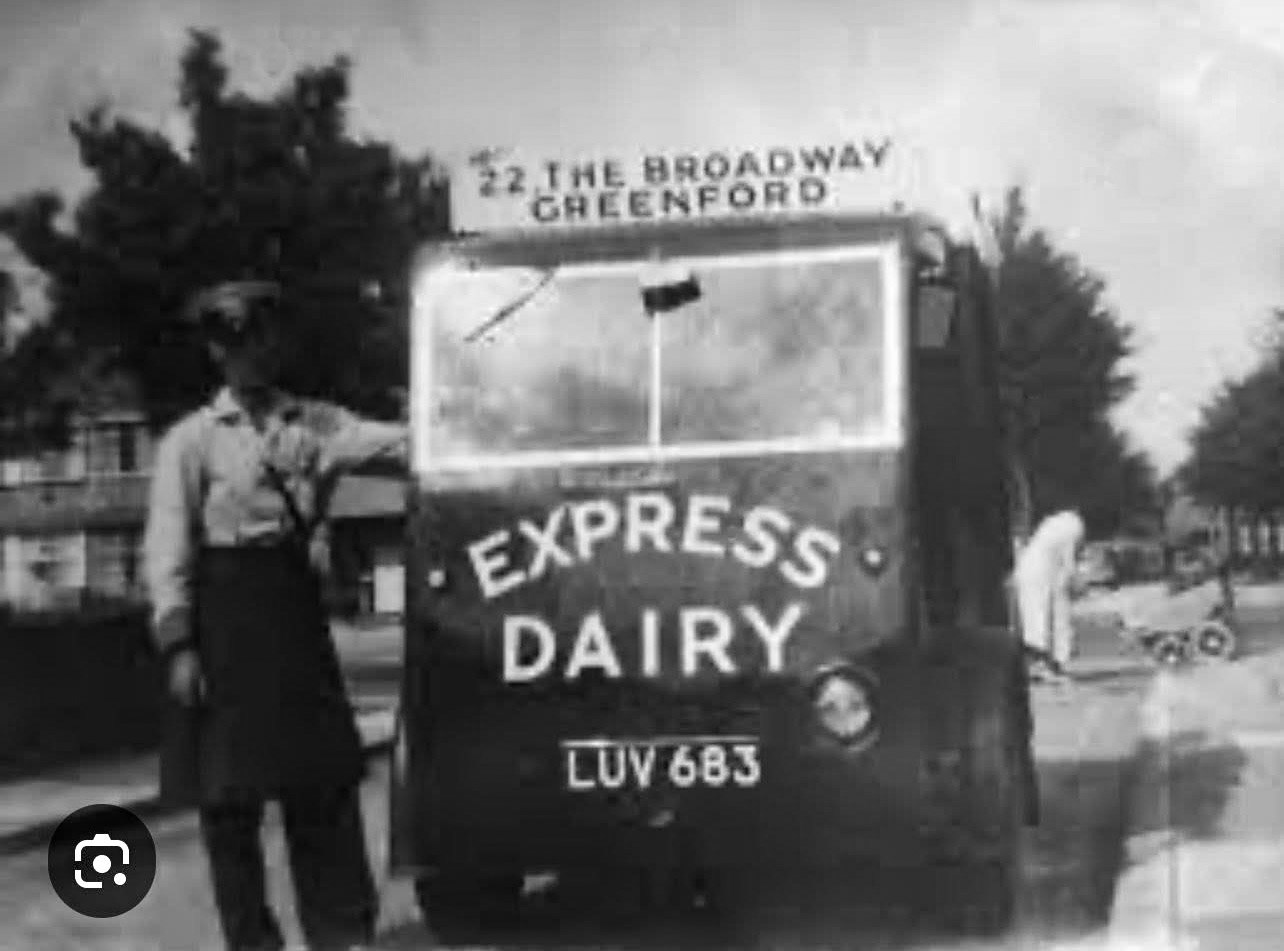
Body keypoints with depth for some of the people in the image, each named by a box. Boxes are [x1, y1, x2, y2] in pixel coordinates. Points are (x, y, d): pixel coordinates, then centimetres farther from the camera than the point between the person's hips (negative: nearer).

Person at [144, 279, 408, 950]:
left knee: (324, 781, 4)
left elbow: (401, 444, -3)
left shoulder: (316, 425, 8)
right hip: (223, 617, -3)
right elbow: (167, 550, -4)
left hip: (296, 612, 3)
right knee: (229, 792, 3)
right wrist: (179, 646, -12)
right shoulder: (192, 439, -1)